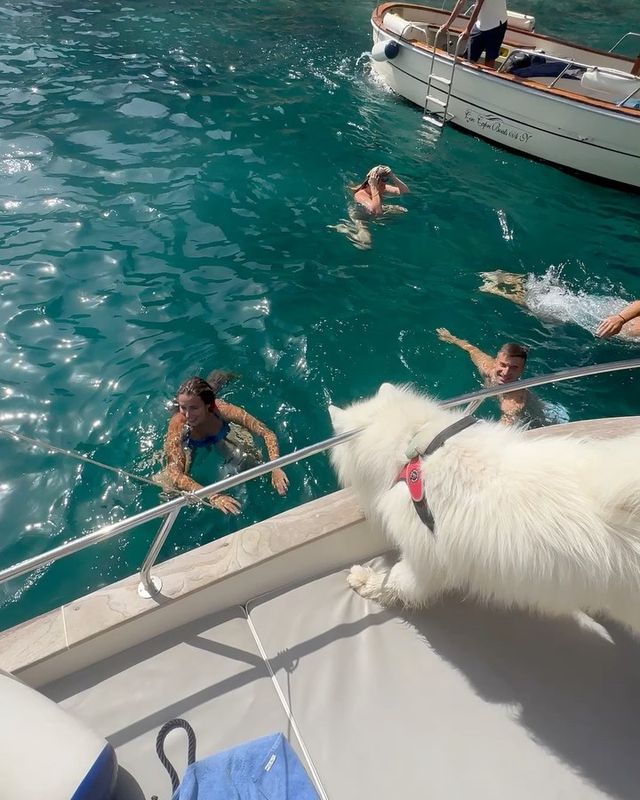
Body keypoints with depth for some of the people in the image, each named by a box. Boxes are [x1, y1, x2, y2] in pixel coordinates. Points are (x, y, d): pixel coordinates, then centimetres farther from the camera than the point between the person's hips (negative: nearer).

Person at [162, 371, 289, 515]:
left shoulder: (220, 408, -43)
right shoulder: (177, 425, -45)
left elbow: (268, 434, -40)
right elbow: (175, 475, -50)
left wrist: (275, 468, -55)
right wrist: (212, 496, -65)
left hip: (220, 435, 0)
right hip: (188, 443, 1)